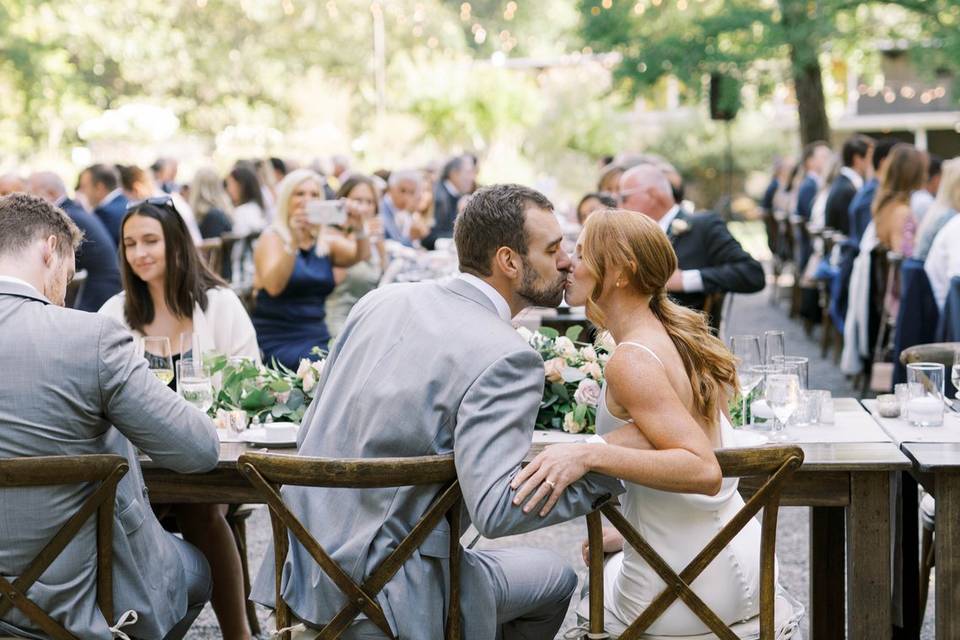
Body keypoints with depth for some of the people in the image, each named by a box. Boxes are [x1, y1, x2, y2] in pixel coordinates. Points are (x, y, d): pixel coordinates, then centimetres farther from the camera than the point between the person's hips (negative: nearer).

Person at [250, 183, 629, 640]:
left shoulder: (381, 300, 5)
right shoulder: (507, 359, -18)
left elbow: (310, 429, 14)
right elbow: (495, 509, -27)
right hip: (385, 593, -8)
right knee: (555, 578, 17)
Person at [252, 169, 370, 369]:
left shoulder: (327, 243, 14)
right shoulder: (272, 237, 0)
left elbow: (361, 254, -6)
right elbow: (273, 286, -18)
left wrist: (359, 230, -27)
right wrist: (294, 241, -29)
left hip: (318, 336, 5)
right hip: (277, 341, -5)